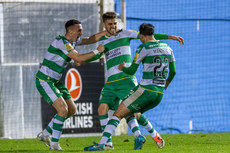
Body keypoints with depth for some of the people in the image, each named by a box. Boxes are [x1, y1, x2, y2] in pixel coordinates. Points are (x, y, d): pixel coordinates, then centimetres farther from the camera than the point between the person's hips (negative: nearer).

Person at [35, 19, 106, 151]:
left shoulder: (72, 41, 8)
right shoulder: (62, 43, -21)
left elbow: (91, 39, 19)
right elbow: (79, 58, -26)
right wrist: (97, 51, -16)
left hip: (55, 82, 10)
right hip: (44, 82, -10)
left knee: (72, 110, 10)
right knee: (63, 109, -20)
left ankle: (45, 134, 19)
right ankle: (54, 143, -11)